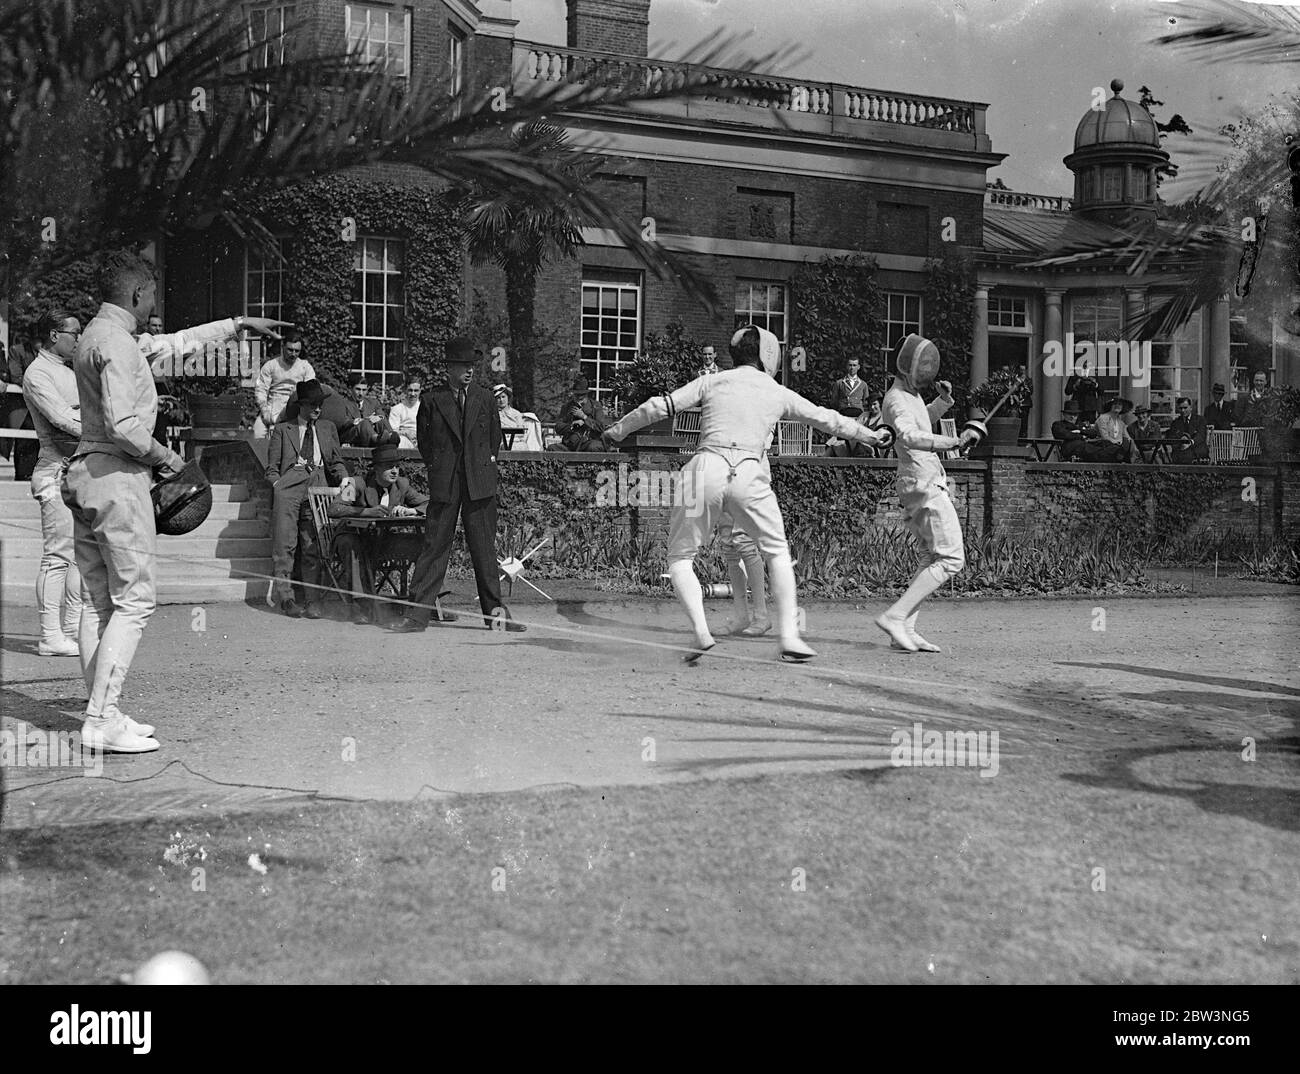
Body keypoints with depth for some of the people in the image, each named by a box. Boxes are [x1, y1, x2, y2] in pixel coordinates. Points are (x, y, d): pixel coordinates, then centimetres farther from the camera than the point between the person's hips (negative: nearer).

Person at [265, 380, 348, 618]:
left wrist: (345, 479, 3)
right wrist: (278, 486, -3)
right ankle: (285, 597, -7)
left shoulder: (328, 429, 26)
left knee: (313, 546, -5)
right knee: (285, 543, -9)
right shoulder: (282, 430, 18)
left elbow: (336, 462, 22)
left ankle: (312, 601, -7)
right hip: (289, 485, -1)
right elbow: (272, 467, 14)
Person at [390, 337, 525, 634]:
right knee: (435, 544, -2)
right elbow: (424, 442, 11)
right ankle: (419, 613, 1)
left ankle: (495, 611, 11)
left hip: (480, 483, 2)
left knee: (484, 546, 4)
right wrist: (437, 468, 6)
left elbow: (495, 437, 19)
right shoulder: (433, 401, 3)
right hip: (444, 484, -1)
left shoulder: (485, 398, 9)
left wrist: (488, 461, 12)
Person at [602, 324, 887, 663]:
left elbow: (660, 407, 10)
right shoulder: (778, 393, 18)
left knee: (679, 559, 11)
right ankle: (788, 635, 9)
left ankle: (701, 631, -9)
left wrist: (618, 429, 21)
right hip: (747, 472, 0)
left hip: (705, 469, 0)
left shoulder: (712, 381, 16)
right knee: (777, 553, 19)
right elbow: (826, 419, 28)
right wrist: (866, 434, 42)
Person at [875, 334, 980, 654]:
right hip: (925, 485, -10)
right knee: (951, 560, -9)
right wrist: (952, 442, -47)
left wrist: (943, 401, 14)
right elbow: (910, 436, -36)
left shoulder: (910, 394, 13)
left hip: (921, 485, 10)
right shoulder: (897, 400, -17)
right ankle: (895, 616, -14)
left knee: (932, 560, 11)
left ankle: (905, 630, 4)